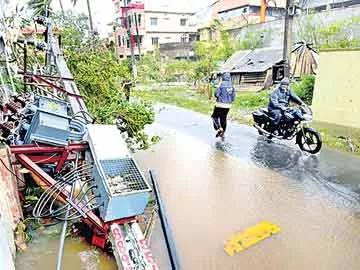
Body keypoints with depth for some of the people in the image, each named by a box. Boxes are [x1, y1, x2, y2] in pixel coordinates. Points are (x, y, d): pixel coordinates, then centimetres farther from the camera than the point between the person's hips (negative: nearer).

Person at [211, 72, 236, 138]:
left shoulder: (221, 85, -12)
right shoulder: (231, 86, 5)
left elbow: (216, 94, -13)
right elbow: (233, 96, 8)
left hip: (220, 104, -6)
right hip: (228, 105, 6)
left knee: (215, 116, 9)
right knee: (224, 118, 15)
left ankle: (219, 128, -11)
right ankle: (222, 133, 20)